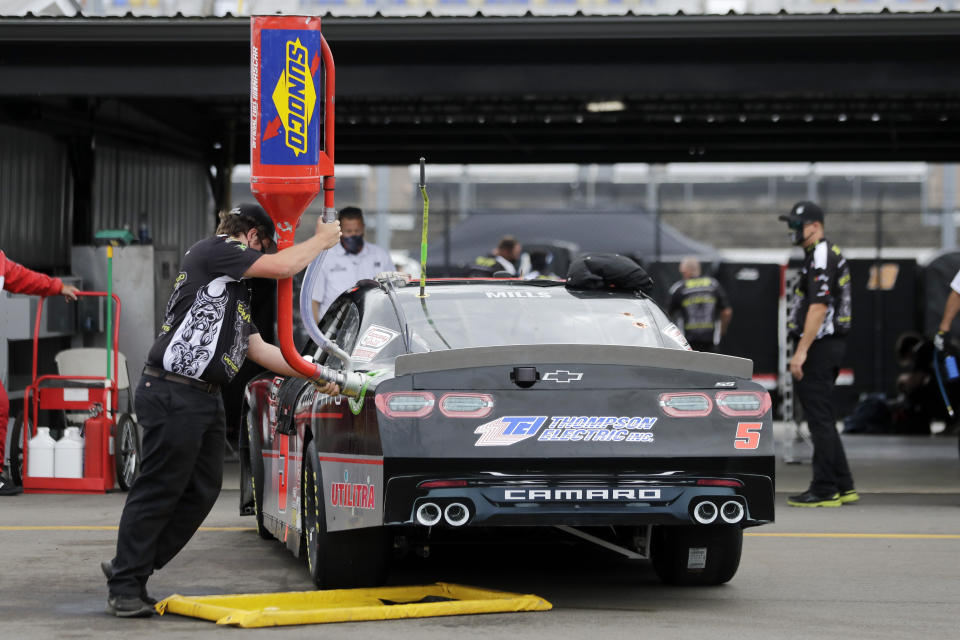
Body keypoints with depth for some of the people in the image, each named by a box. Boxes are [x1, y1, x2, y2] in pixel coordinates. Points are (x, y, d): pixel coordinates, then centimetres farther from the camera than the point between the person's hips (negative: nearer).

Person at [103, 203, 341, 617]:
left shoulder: (234, 288, 25)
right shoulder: (214, 250, -4)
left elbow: (258, 349, 26)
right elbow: (283, 267, -13)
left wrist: (313, 376, 24)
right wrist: (322, 240, 3)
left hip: (205, 399, 10)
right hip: (174, 393, -10)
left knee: (202, 491, 8)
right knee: (159, 490, -6)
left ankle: (131, 569, 16)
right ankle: (125, 588, 0)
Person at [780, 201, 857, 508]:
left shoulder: (821, 257, -14)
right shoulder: (829, 255, 20)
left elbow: (819, 308, -22)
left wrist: (801, 351, -23)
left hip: (819, 345, -11)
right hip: (828, 345, 11)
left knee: (819, 418, -8)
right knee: (823, 419, 14)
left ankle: (824, 490, -7)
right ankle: (843, 487, 17)